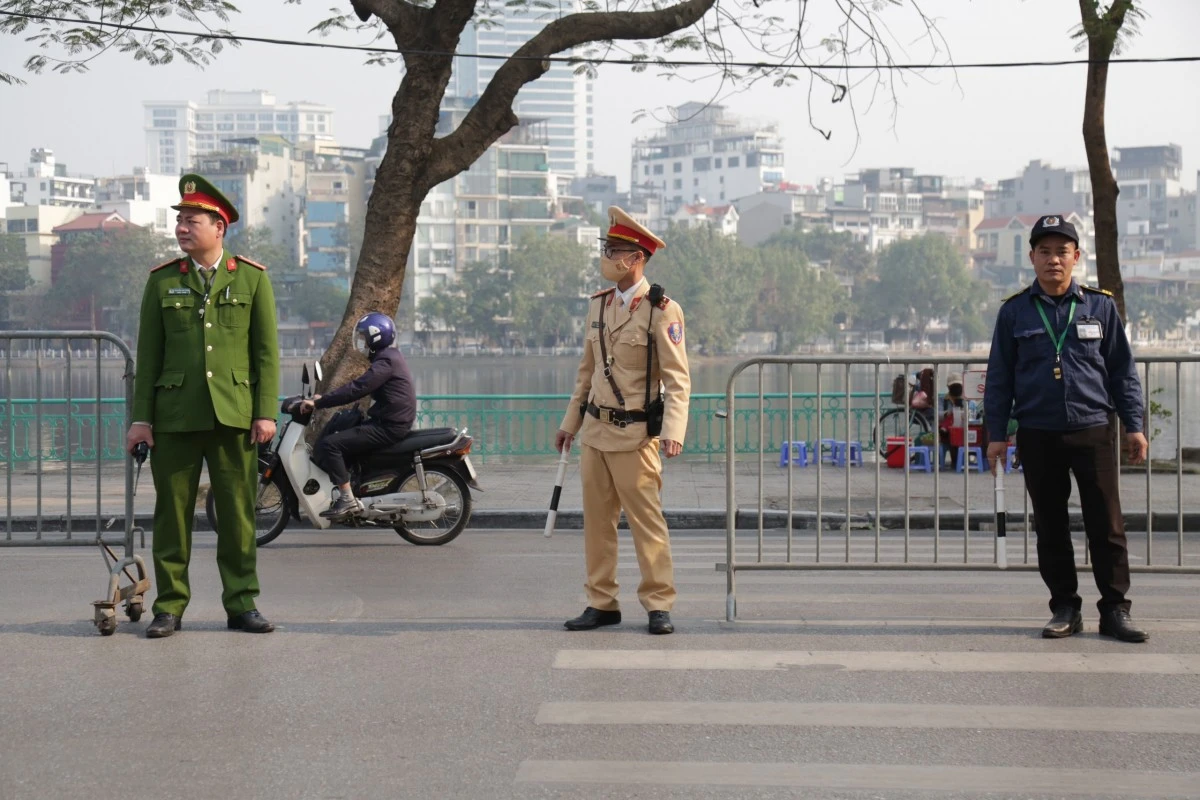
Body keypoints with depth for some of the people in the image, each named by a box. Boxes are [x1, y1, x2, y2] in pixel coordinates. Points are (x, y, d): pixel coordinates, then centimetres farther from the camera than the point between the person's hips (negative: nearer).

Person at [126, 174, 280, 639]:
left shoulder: (253, 278, 5)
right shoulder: (162, 281, 8)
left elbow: (266, 351, 4)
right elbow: (148, 354, 8)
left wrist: (266, 412, -3)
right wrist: (140, 417, 2)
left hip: (233, 413, -1)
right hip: (175, 415, 1)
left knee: (237, 512, 2)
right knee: (172, 511, 2)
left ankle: (241, 604, 11)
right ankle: (170, 606, 10)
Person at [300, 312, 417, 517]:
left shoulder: (386, 362, -15)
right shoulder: (388, 357, 18)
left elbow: (357, 389, -25)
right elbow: (359, 386, 23)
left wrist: (318, 403, -24)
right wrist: (324, 398, 16)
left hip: (388, 427, -11)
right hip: (391, 422, 11)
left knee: (327, 445, -17)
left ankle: (348, 500, -20)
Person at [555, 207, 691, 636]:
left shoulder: (662, 310, -11)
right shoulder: (599, 304, 10)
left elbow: (677, 379, -14)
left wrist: (673, 431, -26)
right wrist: (570, 422, 19)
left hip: (634, 435, -7)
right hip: (595, 431, 7)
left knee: (646, 520, -3)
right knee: (597, 520, 9)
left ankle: (659, 605, 5)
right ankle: (601, 603, 17)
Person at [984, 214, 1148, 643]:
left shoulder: (1100, 305, 5)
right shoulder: (1015, 311, 5)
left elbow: (1122, 369, 9)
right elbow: (999, 377, 8)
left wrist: (1133, 425, 5)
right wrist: (997, 433, 4)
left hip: (1092, 430, -1)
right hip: (1038, 435, 1)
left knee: (1106, 525, -2)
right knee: (1050, 527, 6)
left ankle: (1115, 610, 5)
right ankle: (1065, 608, 15)